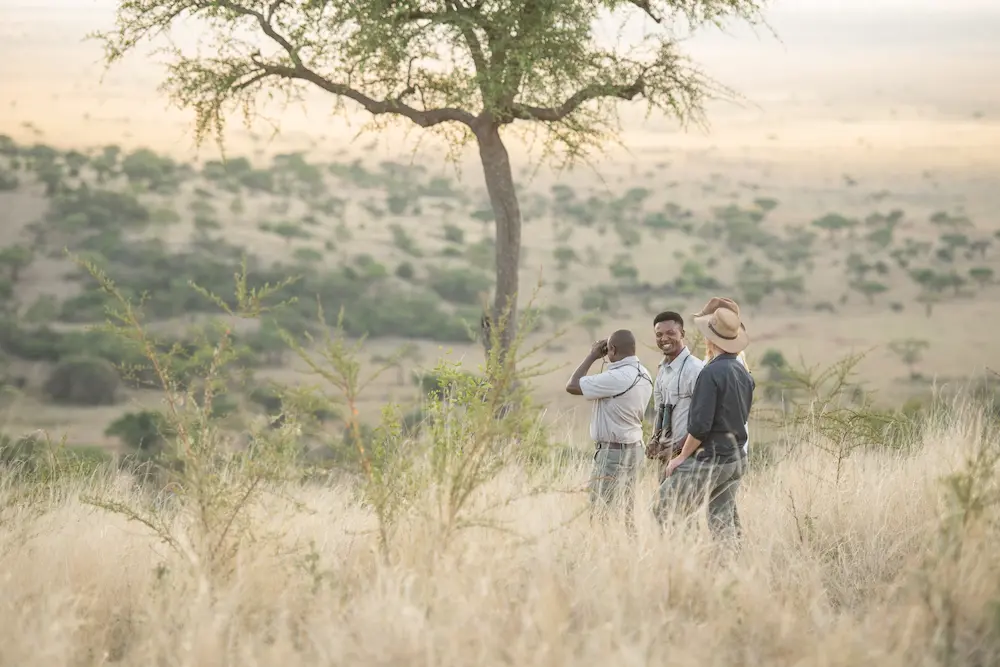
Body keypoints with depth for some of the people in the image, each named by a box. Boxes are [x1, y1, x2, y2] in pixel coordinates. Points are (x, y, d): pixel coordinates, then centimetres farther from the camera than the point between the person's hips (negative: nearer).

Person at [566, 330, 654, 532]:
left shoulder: (618, 377, -21)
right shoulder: (644, 375, 7)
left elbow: (572, 386, -18)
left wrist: (592, 356, -6)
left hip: (613, 451, -9)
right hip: (633, 447, 9)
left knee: (601, 513, -7)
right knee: (626, 513, 12)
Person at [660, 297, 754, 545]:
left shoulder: (712, 373, -16)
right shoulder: (743, 373, 8)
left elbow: (700, 424, -18)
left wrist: (682, 457, -8)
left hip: (710, 459, -8)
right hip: (737, 459, 8)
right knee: (724, 521, 11)